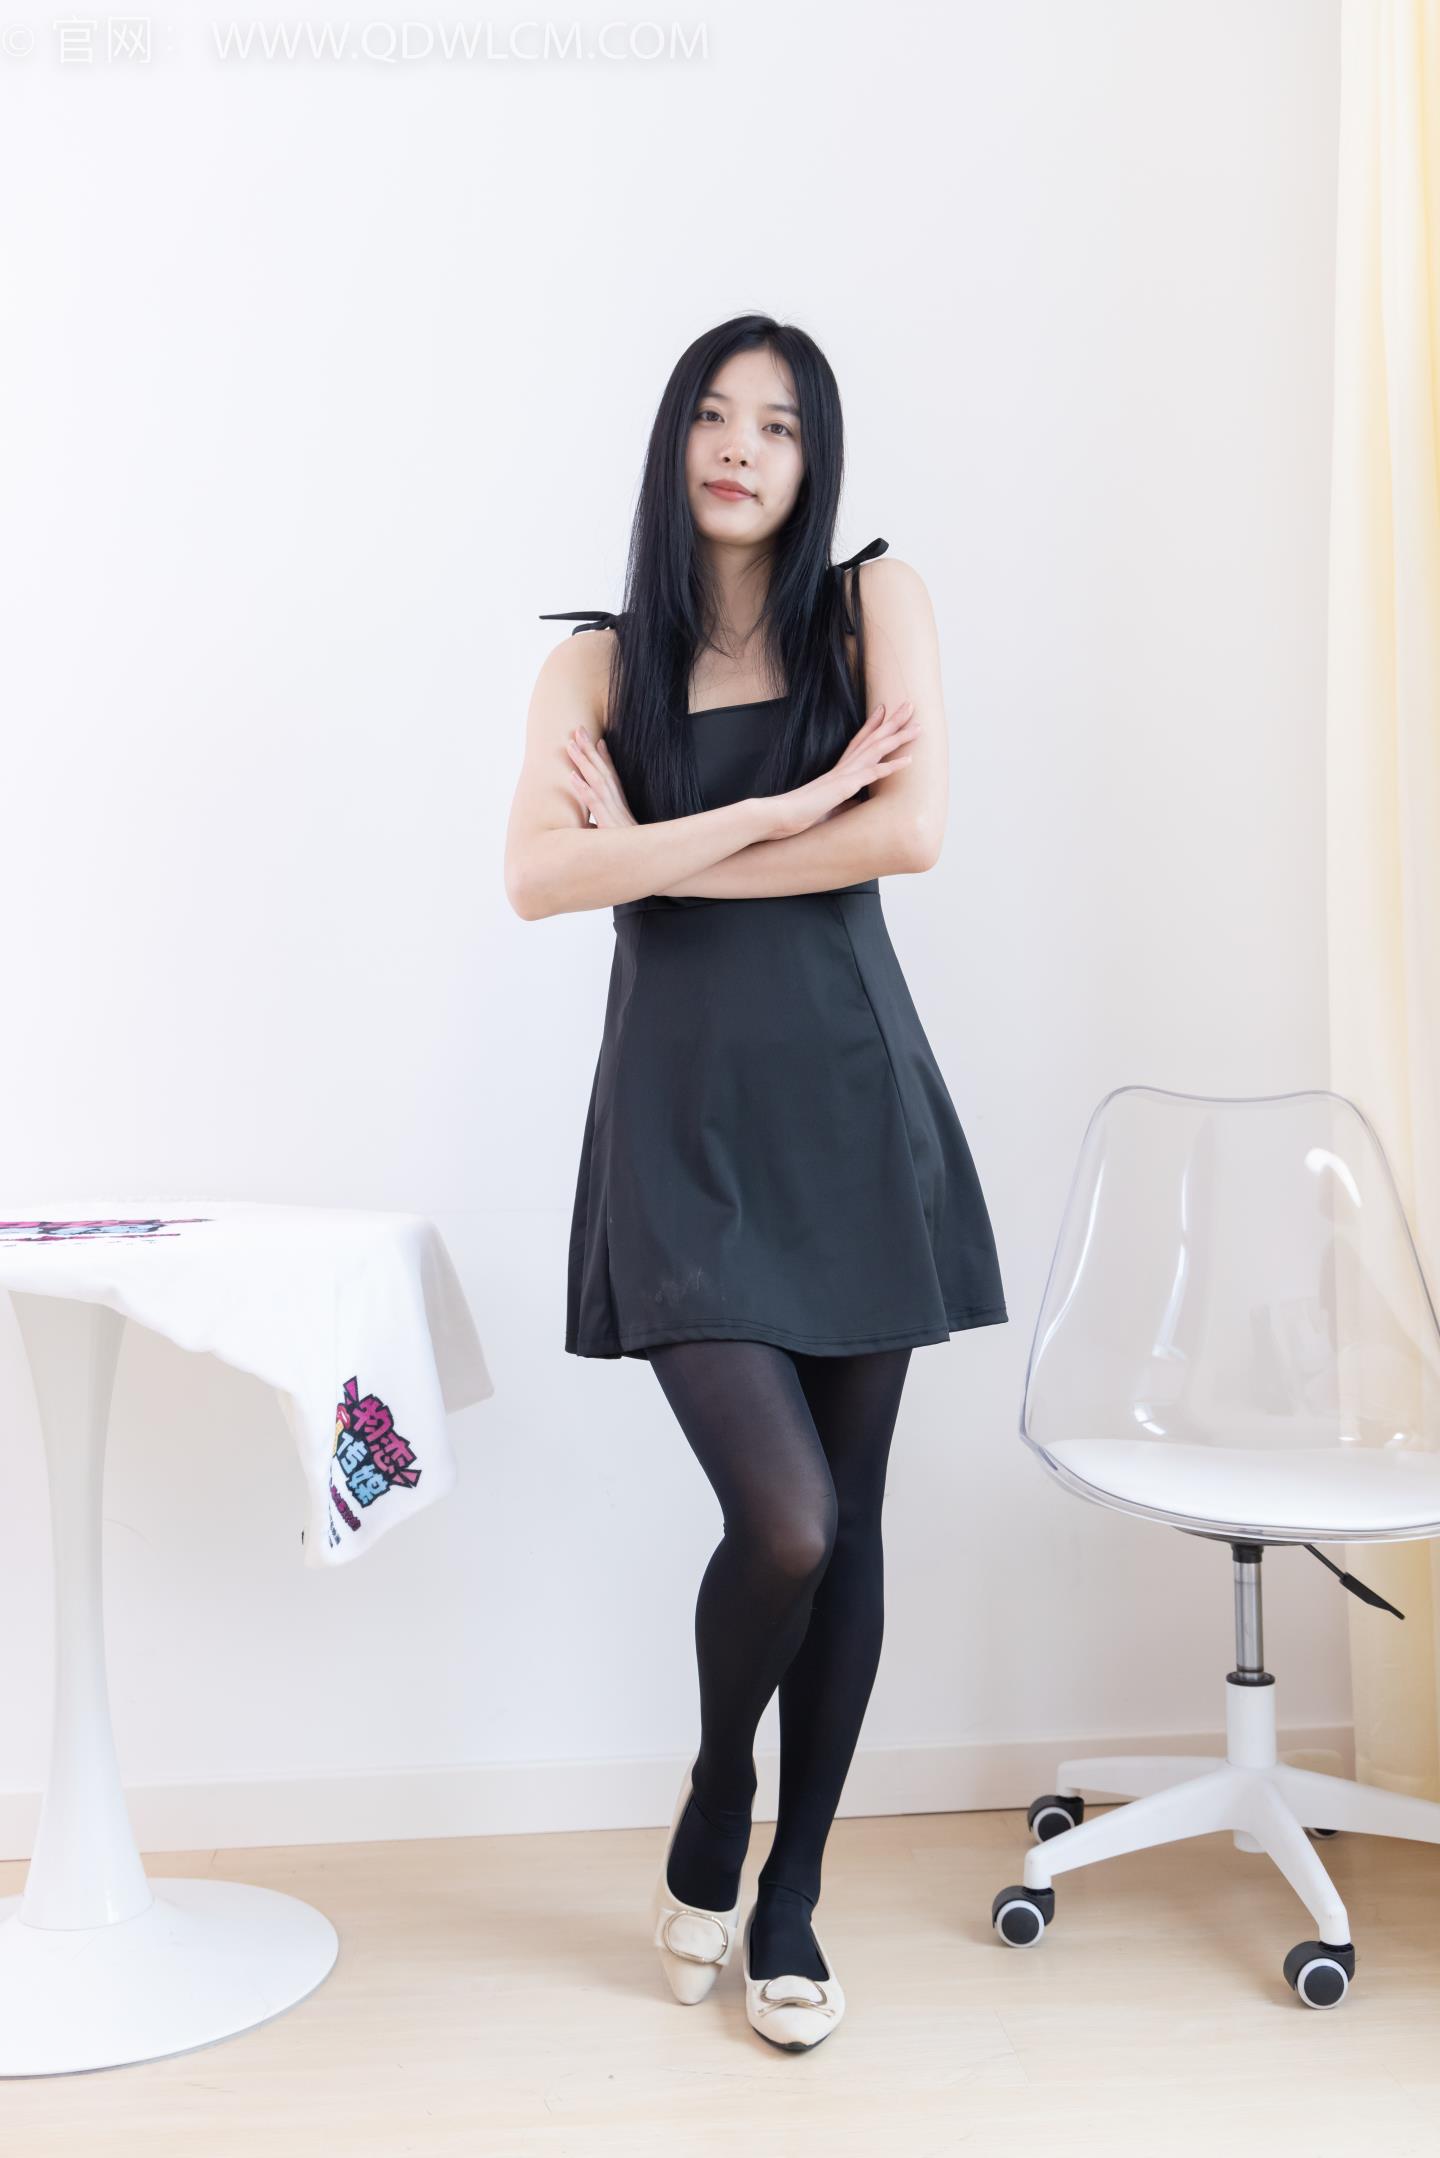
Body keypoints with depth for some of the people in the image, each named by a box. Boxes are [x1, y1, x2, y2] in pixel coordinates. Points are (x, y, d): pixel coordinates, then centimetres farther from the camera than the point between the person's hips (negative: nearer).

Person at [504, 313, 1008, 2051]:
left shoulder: (872, 601, 6)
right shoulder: (599, 662, 8)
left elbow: (914, 830, -10)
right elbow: (535, 878, -10)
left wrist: (661, 851, -8)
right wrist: (785, 809, -13)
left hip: (849, 1104, 1)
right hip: (681, 1120, -1)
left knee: (846, 1527, 6)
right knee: (785, 1519, -13)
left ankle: (790, 1894, 25)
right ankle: (711, 1807, 18)